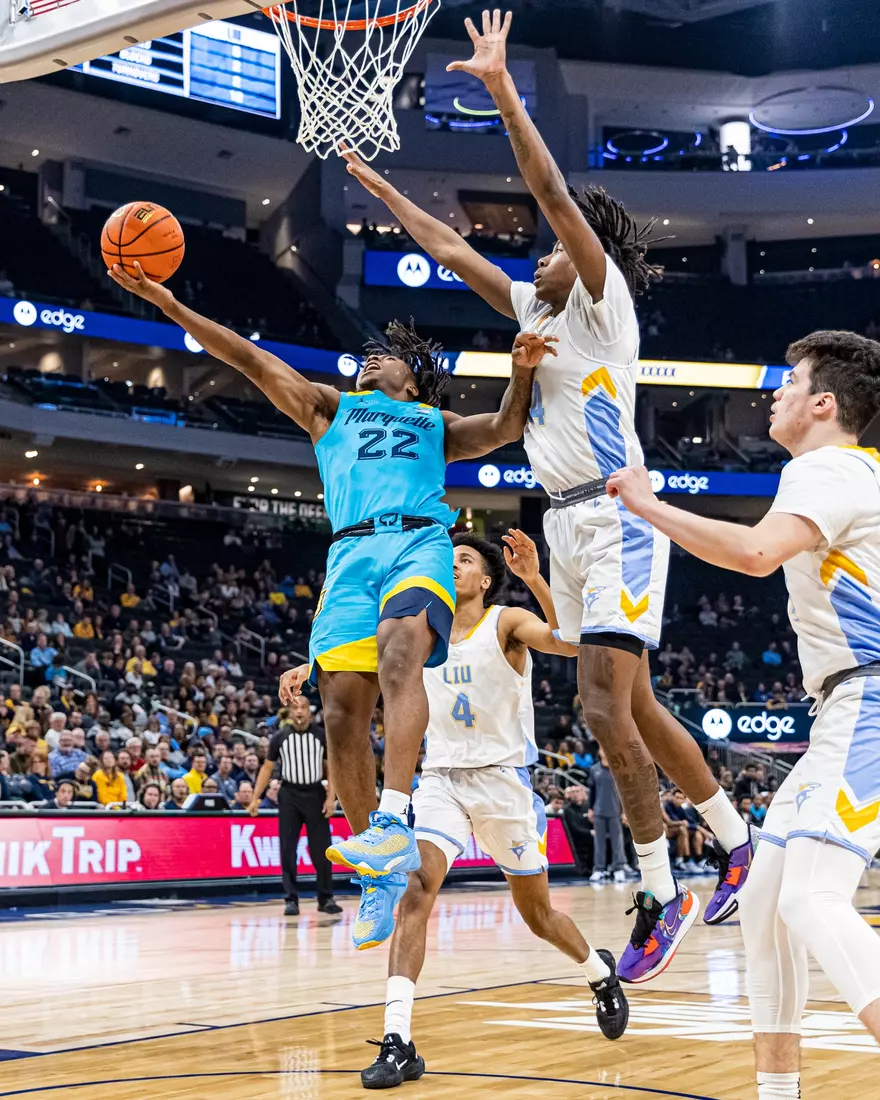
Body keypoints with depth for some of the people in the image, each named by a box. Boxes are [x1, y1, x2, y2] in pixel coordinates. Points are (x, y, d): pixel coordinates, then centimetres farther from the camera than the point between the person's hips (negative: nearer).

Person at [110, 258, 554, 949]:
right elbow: (253, 360, 23)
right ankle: (377, 871, 1)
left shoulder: (434, 423, 31)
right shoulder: (330, 407, 31)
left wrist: (522, 371, -2)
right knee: (342, 709, -10)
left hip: (419, 541, -2)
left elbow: (503, 431, 17)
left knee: (398, 655, -32)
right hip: (352, 551, 2)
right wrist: (167, 303, 16)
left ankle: (394, 822, -44)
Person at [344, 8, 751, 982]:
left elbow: (556, 196, -16)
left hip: (617, 517, -9)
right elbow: (453, 253, 24)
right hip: (567, 525, 9)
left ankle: (661, 896, -7)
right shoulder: (539, 309, 17)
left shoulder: (602, 299, -4)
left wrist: (504, 93, -19)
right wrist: (380, 188, 27)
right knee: (632, 707, 12)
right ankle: (736, 843, 25)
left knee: (605, 703, -16)